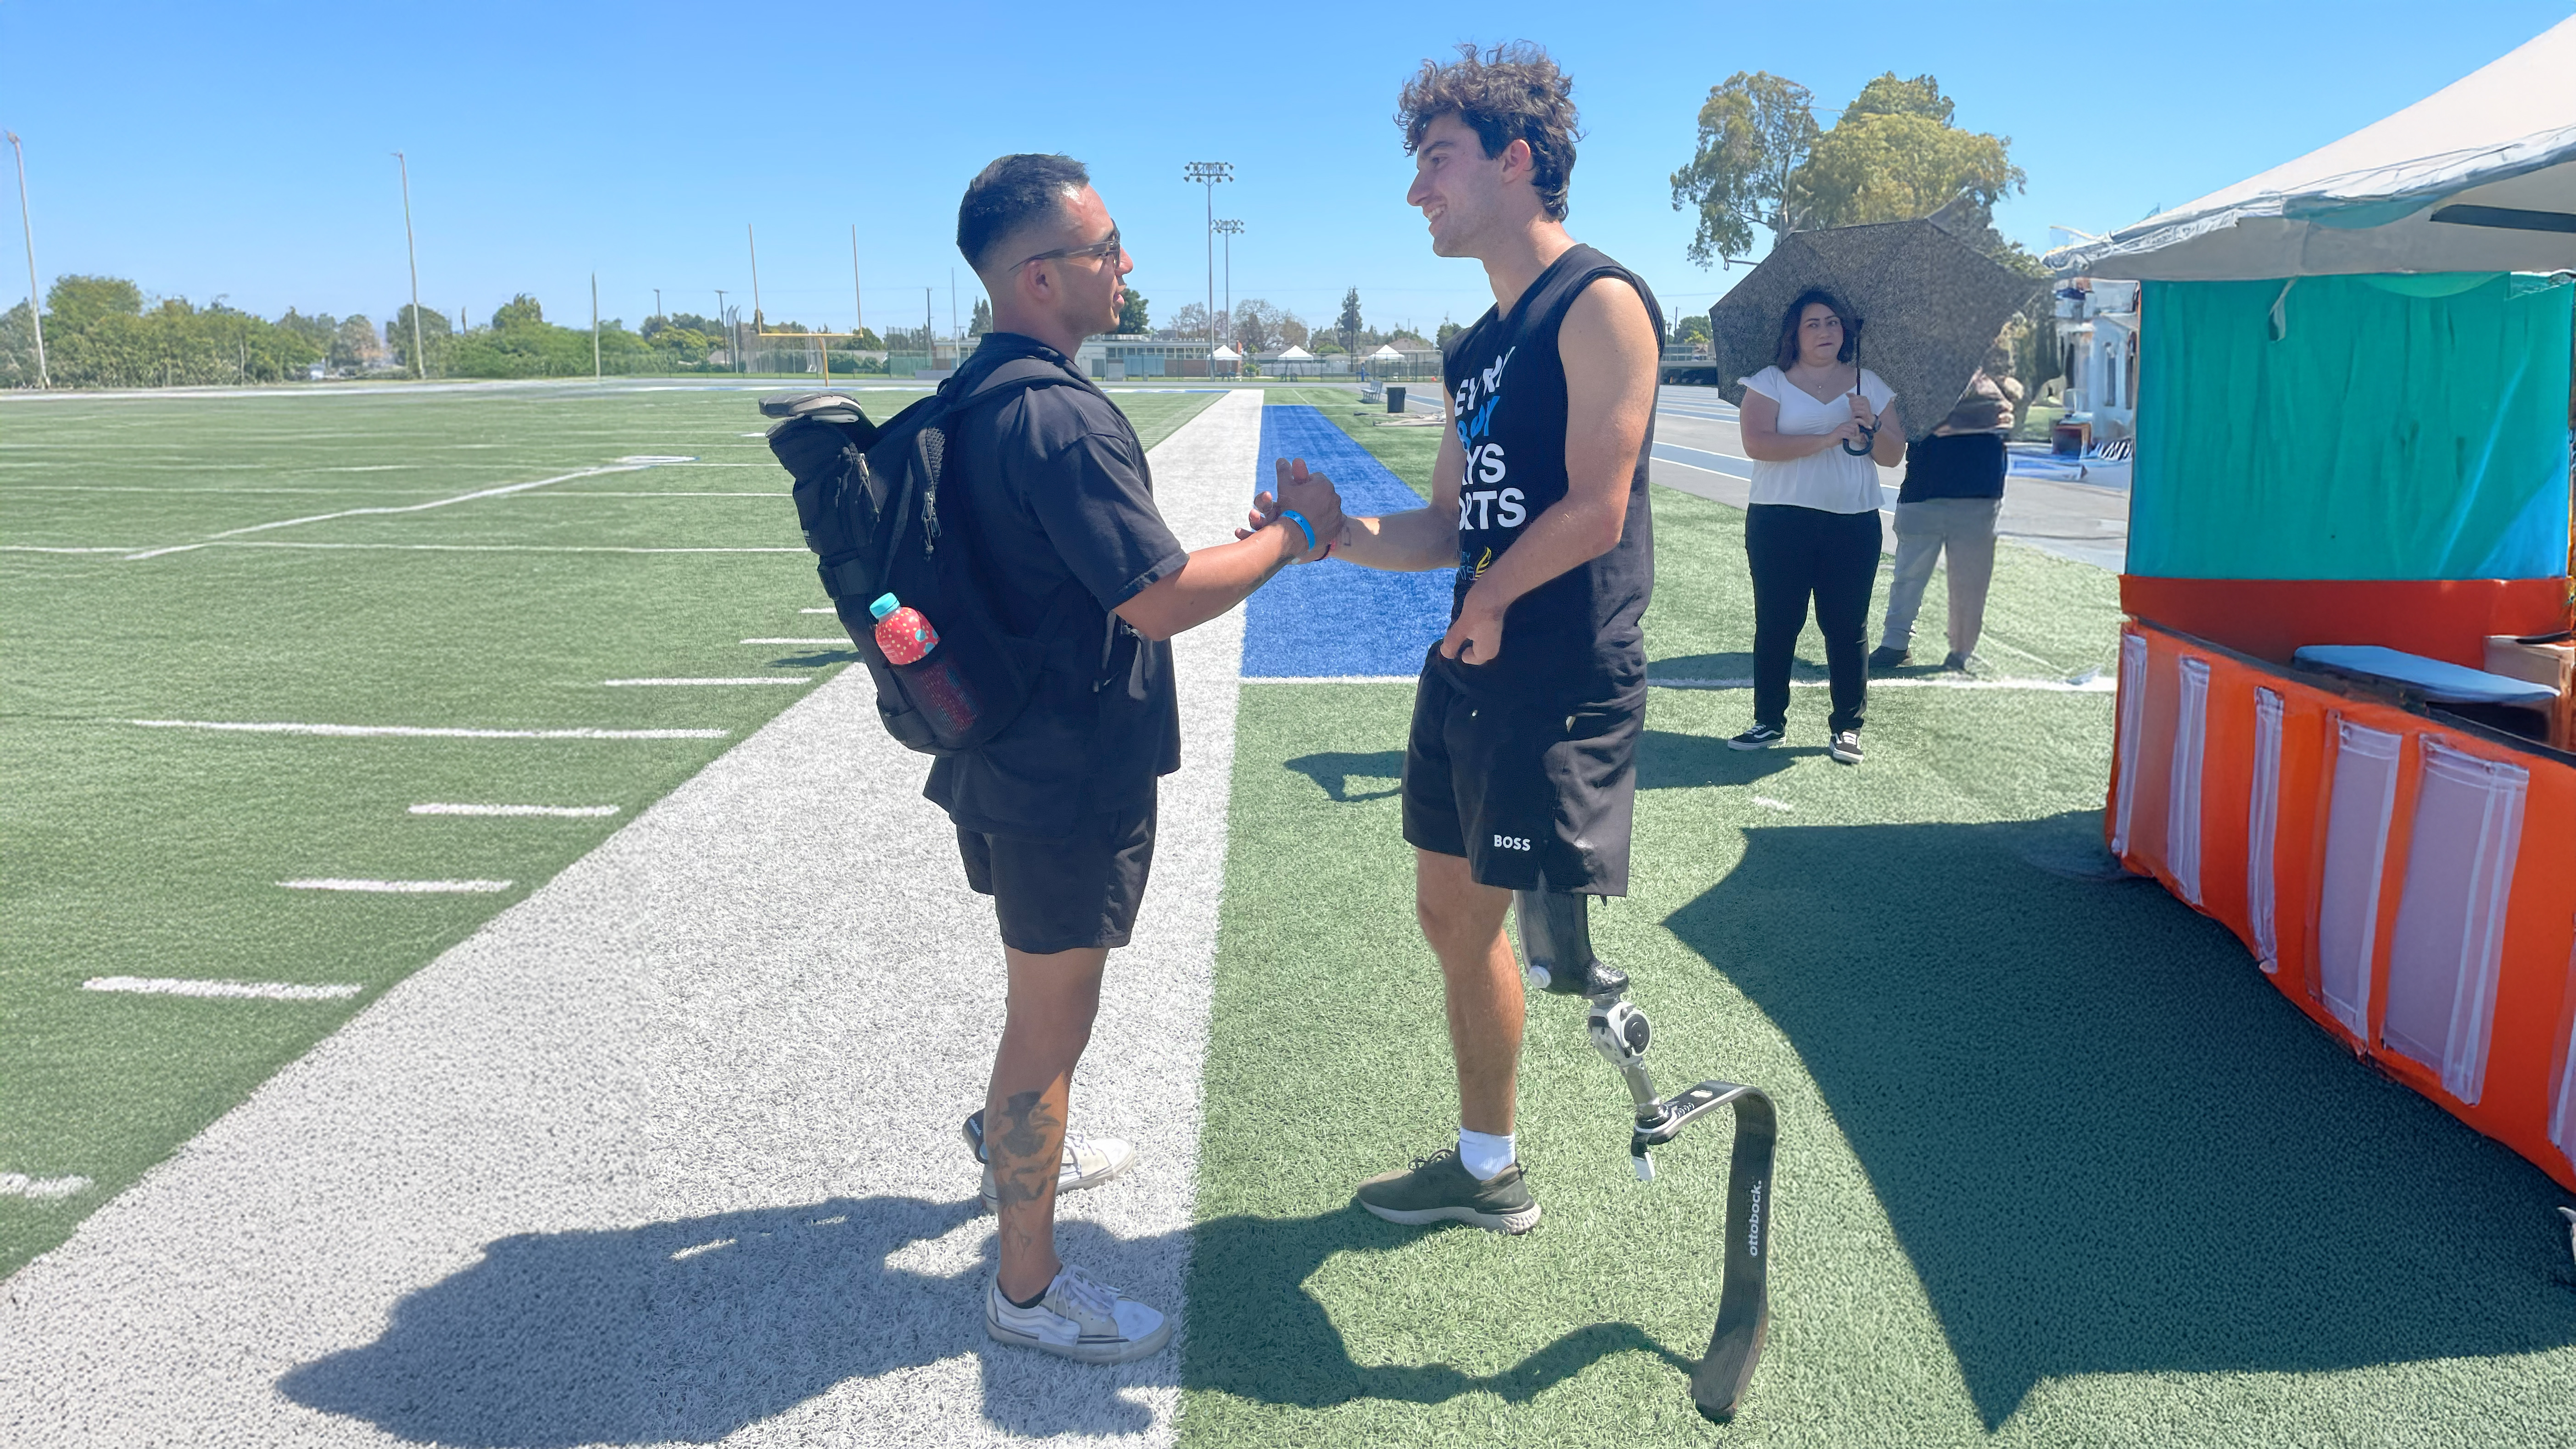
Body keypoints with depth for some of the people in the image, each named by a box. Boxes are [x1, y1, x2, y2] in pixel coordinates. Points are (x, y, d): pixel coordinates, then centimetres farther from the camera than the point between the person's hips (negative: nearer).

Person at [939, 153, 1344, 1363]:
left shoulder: (969, 395, 7)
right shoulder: (1059, 418, -25)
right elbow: (1160, 601, -26)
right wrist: (1294, 532, -13)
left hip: (1002, 755, 10)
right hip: (1068, 779, -10)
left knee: (1043, 991, 29)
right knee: (1052, 1016, 3)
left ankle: (1021, 1150, 51)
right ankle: (1028, 1289, 18)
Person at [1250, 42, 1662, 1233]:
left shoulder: (1600, 304, -11)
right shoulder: (1473, 352, 15)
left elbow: (1595, 513, -18)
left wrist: (1488, 601, -5)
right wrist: (1339, 535, -1)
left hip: (1564, 683, -9)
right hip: (1470, 673, 9)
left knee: (1554, 932, -4)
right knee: (1451, 915, 15)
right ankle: (1483, 1164, 31)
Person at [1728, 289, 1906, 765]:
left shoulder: (1870, 385, 12)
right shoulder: (1770, 382, 2)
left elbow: (1894, 456, 10)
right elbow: (1756, 444, -14)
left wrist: (1871, 425, -10)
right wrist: (1827, 439, -18)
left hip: (1854, 524, 2)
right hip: (1780, 522, -2)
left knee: (1847, 627, 2)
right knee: (1776, 623, 2)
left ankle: (1847, 727, 12)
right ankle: (1769, 722, 13)